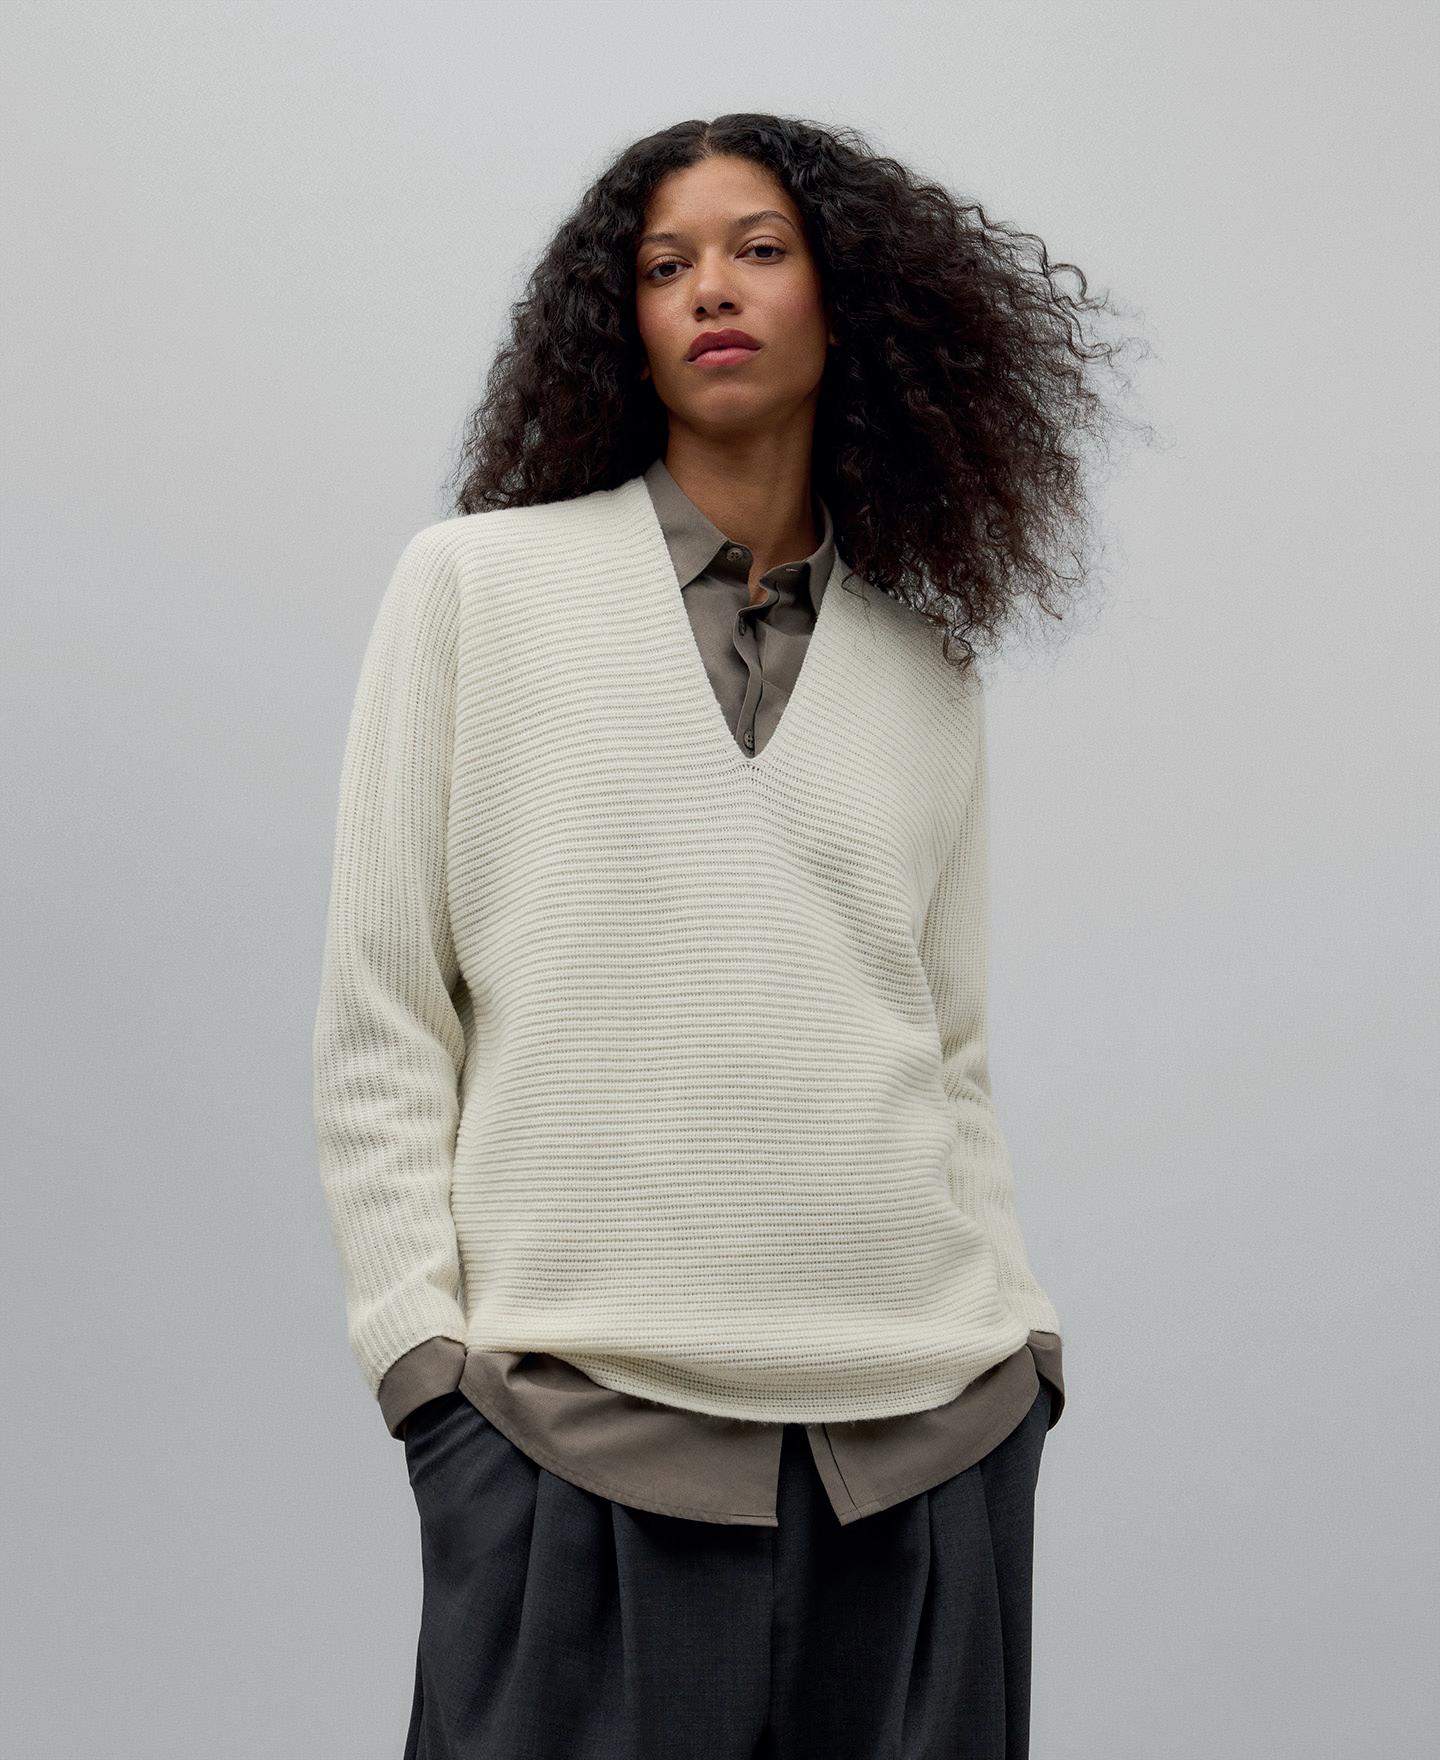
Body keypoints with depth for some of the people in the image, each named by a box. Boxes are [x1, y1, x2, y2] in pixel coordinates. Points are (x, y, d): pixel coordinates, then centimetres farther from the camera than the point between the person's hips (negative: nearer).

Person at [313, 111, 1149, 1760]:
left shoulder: (929, 670, 14)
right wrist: (419, 1346, -4)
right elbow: (380, 1020, 2)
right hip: (581, 1420, -3)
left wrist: (1022, 1332, 8)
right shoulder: (477, 584, 5)